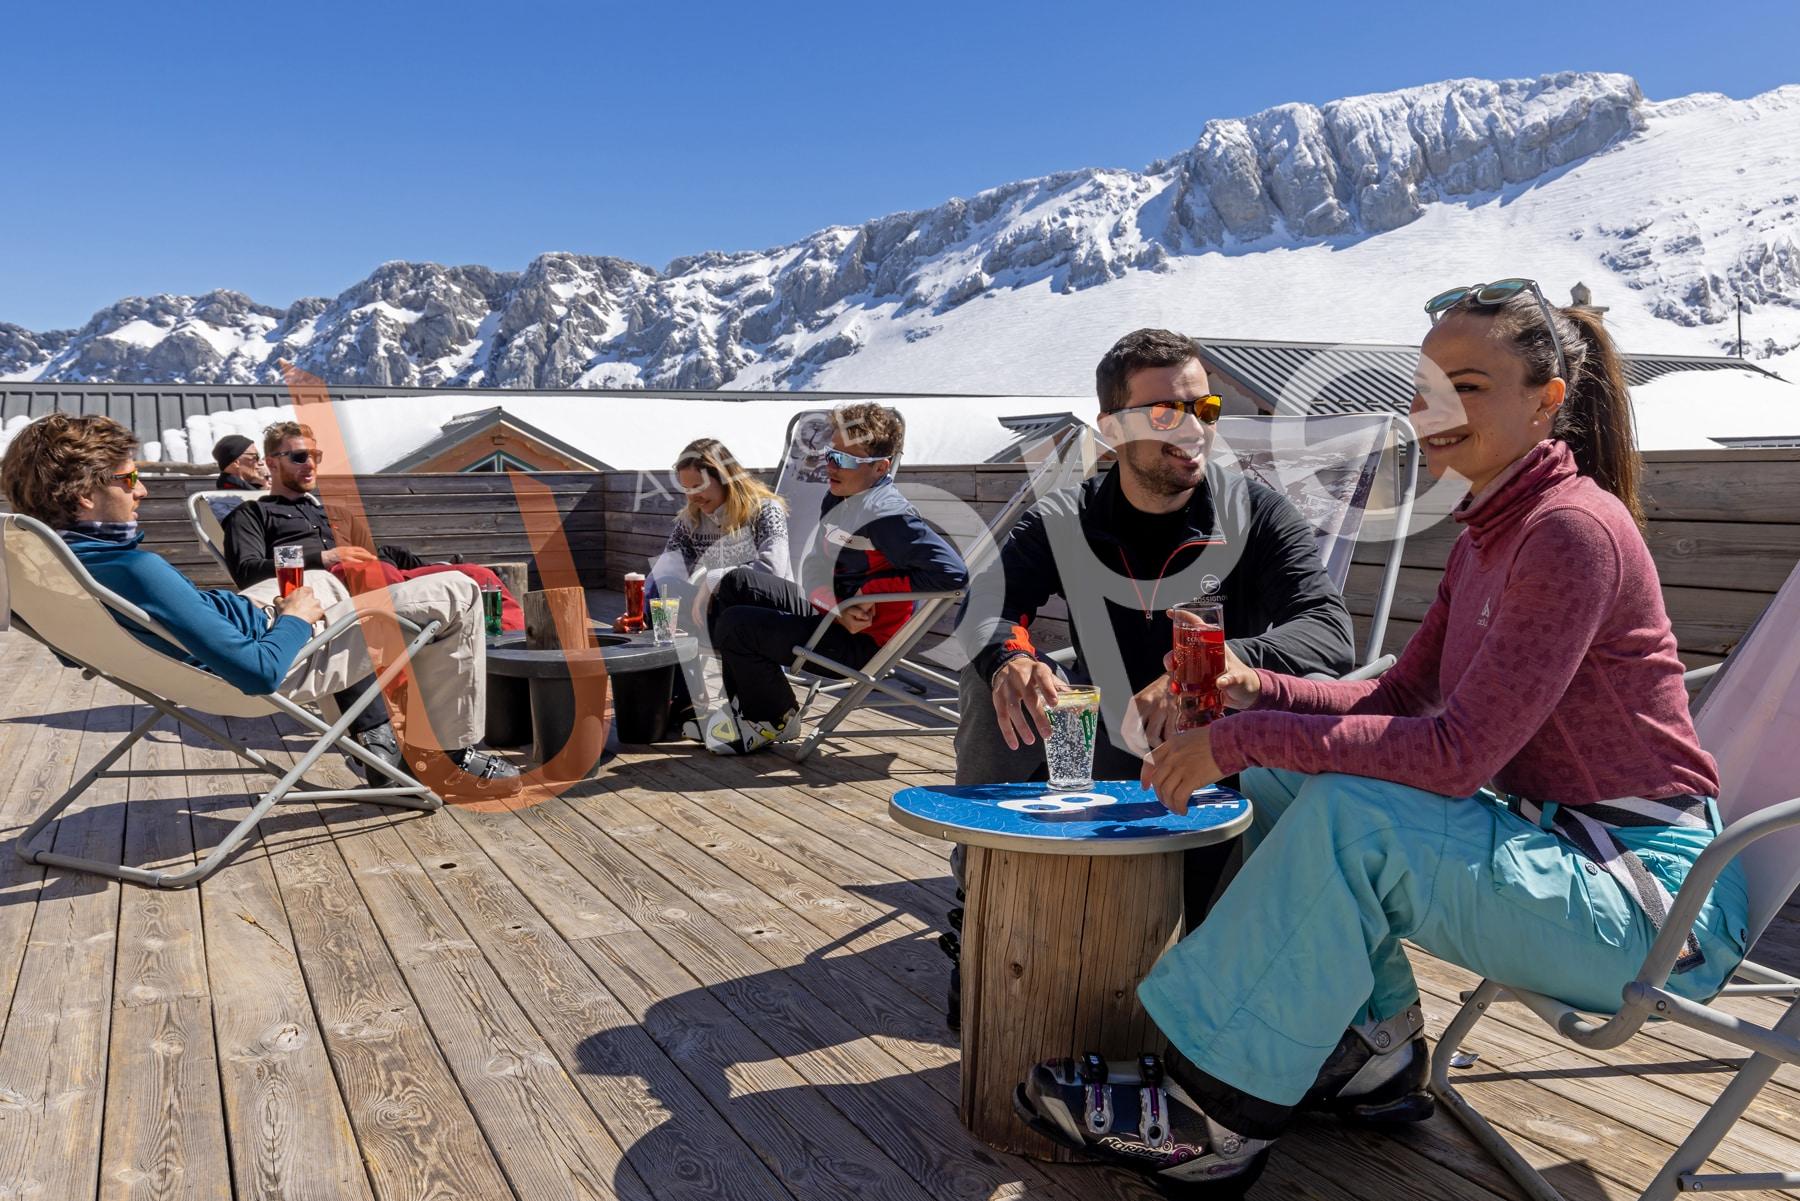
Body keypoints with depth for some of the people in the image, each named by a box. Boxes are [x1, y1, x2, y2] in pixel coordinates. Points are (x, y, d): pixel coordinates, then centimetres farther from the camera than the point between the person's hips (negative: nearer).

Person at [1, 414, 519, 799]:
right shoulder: (137, 570, -36)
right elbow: (260, 672, -35)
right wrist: (296, 619, -15)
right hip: (280, 663, -10)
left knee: (323, 580, 39)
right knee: (457, 594, -6)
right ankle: (451, 756, 9)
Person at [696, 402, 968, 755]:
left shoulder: (888, 516, -24)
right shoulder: (841, 499, 4)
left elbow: (952, 572, -33)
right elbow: (819, 568, 6)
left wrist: (870, 591, -24)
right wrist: (840, 609, -18)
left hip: (856, 643, -10)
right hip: (824, 612, 10)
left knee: (734, 624, -14)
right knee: (737, 584, 14)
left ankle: (776, 721, 9)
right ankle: (745, 701, 16)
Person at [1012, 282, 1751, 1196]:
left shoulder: (1574, 530, -21)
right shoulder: (1487, 534, 8)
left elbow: (1457, 753, -27)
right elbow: (1400, 696, 9)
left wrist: (1247, 736, -24)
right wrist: (1259, 691, -8)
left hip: (1651, 900, -9)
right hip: (1550, 837, 9)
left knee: (1350, 816, -29)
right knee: (1282, 779, 1)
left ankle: (1214, 1119, -15)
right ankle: (1372, 1051, 9)